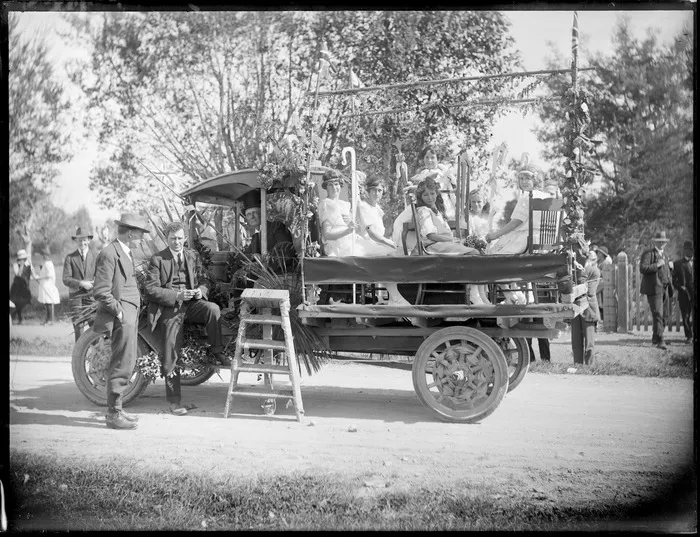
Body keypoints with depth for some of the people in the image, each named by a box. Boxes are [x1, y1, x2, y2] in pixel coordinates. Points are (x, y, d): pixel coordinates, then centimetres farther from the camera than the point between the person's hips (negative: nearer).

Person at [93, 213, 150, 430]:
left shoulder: (126, 252, 17)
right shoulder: (109, 254, -14)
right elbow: (100, 291, -18)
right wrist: (119, 311, -16)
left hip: (130, 314, 10)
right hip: (122, 317, -10)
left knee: (126, 363, 15)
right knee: (122, 365, -7)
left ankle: (116, 408, 25)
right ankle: (113, 414, 0)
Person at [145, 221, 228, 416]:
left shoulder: (193, 256, 14)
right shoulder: (157, 259, 1)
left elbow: (203, 281, 16)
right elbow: (151, 290, -6)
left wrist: (201, 290, -10)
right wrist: (177, 295, -19)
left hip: (191, 303, 3)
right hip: (168, 308, -3)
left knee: (213, 309, -30)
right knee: (171, 352, -10)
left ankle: (217, 351, -14)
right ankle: (174, 400, -2)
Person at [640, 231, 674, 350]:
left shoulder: (663, 255, 23)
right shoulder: (648, 253, -3)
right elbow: (642, 268, -16)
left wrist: (670, 287, 20)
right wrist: (657, 265, -18)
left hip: (664, 289, 8)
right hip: (654, 289, -8)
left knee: (663, 316, 8)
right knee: (657, 315, -13)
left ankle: (655, 339, 18)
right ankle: (660, 341, -13)